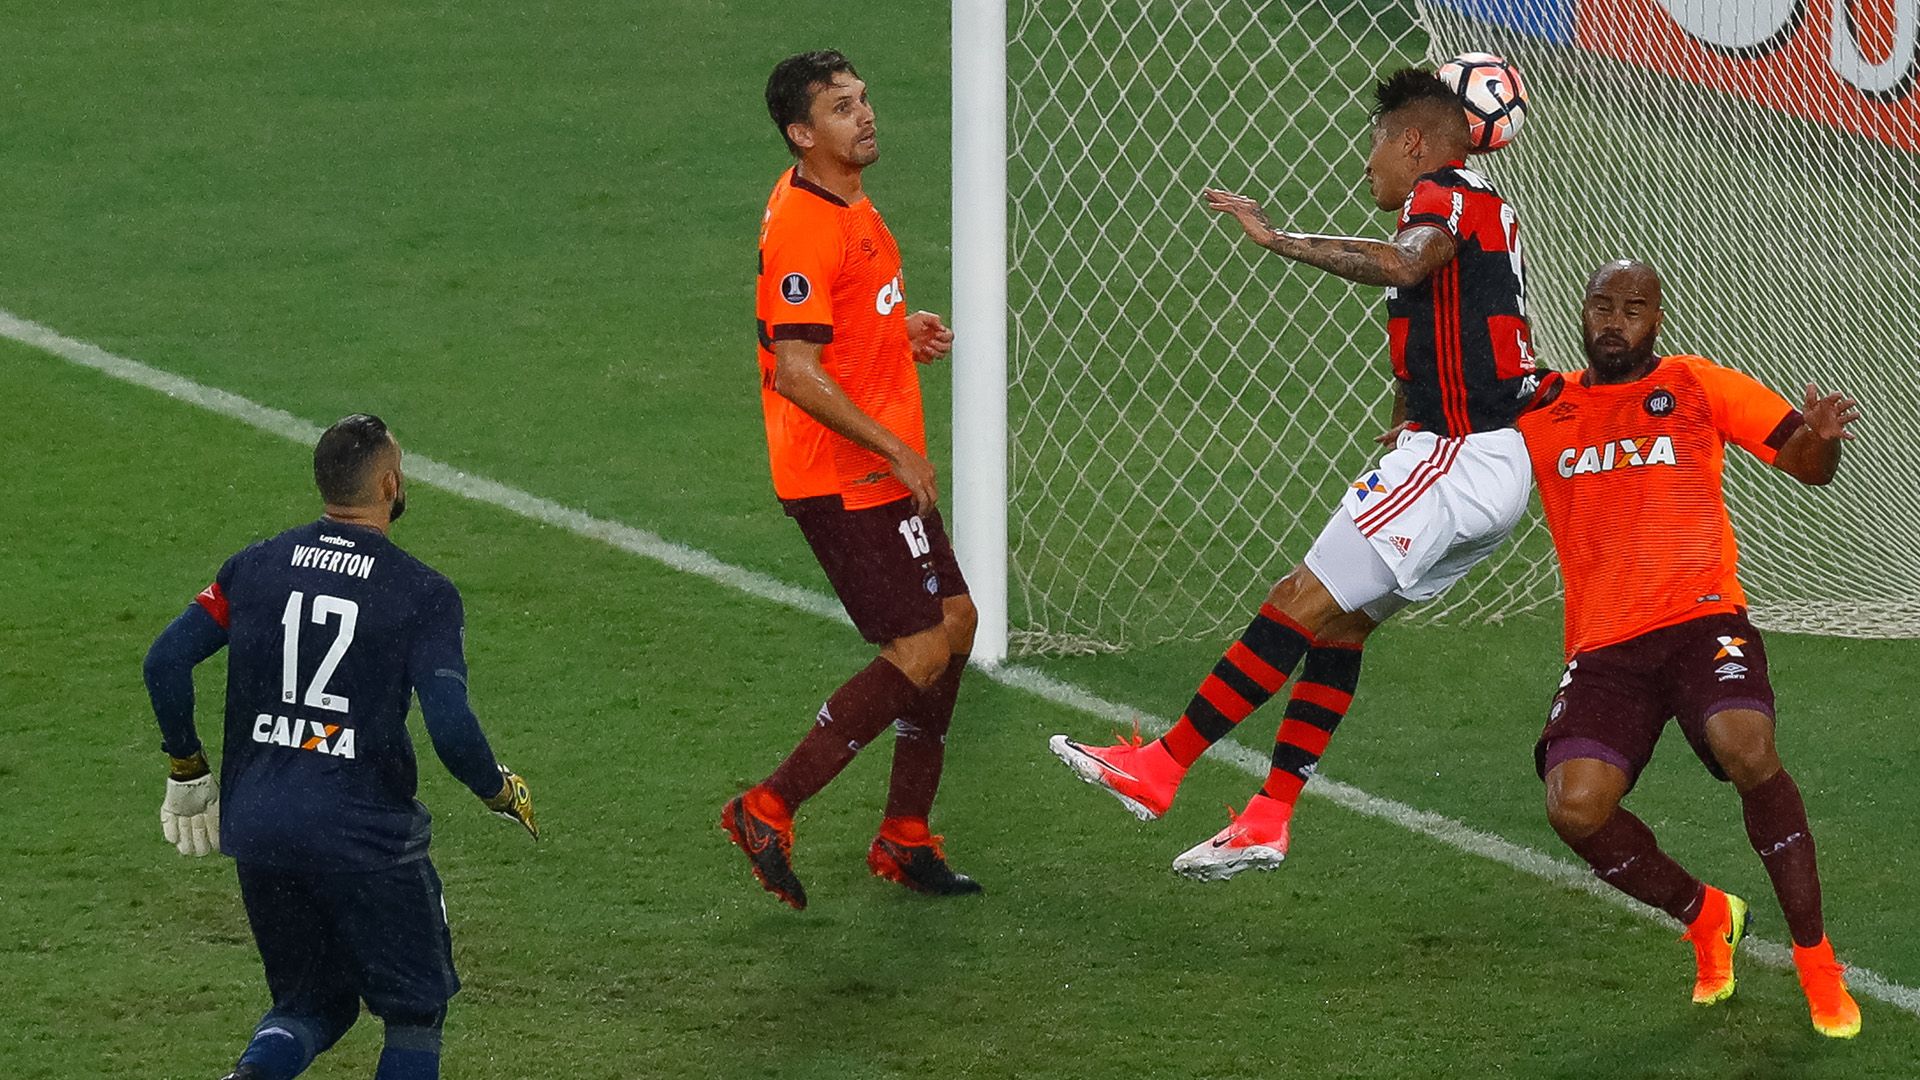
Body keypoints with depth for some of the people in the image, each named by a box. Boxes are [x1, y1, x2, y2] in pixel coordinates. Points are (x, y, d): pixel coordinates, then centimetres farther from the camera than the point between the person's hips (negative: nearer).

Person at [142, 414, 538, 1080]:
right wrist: (503, 793, 4)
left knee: (312, 1004, 20)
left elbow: (166, 661, 0)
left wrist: (187, 772, 14)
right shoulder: (423, 594, -7)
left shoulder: (257, 567, 5)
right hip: (363, 829, -4)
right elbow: (450, 729, -16)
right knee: (416, 1009, 13)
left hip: (255, 824, 4)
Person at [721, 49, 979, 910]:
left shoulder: (846, 205, 12)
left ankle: (906, 838, 22)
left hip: (883, 469, 10)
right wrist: (897, 451, -20)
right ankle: (769, 811, -4)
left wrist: (904, 329, 10)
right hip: (844, 477, -10)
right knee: (921, 650, -10)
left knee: (953, 622, 13)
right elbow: (798, 373, -24)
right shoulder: (802, 225, -21)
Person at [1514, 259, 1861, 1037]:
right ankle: (1705, 917, 11)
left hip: (1700, 621, -2)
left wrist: (1819, 438, -19)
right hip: (1603, 647, 2)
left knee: (1746, 748, -31)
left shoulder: (1699, 387, 7)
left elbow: (1807, 466, 5)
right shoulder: (1541, 410, 12)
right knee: (1574, 807, -20)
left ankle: (1815, 958, -13)